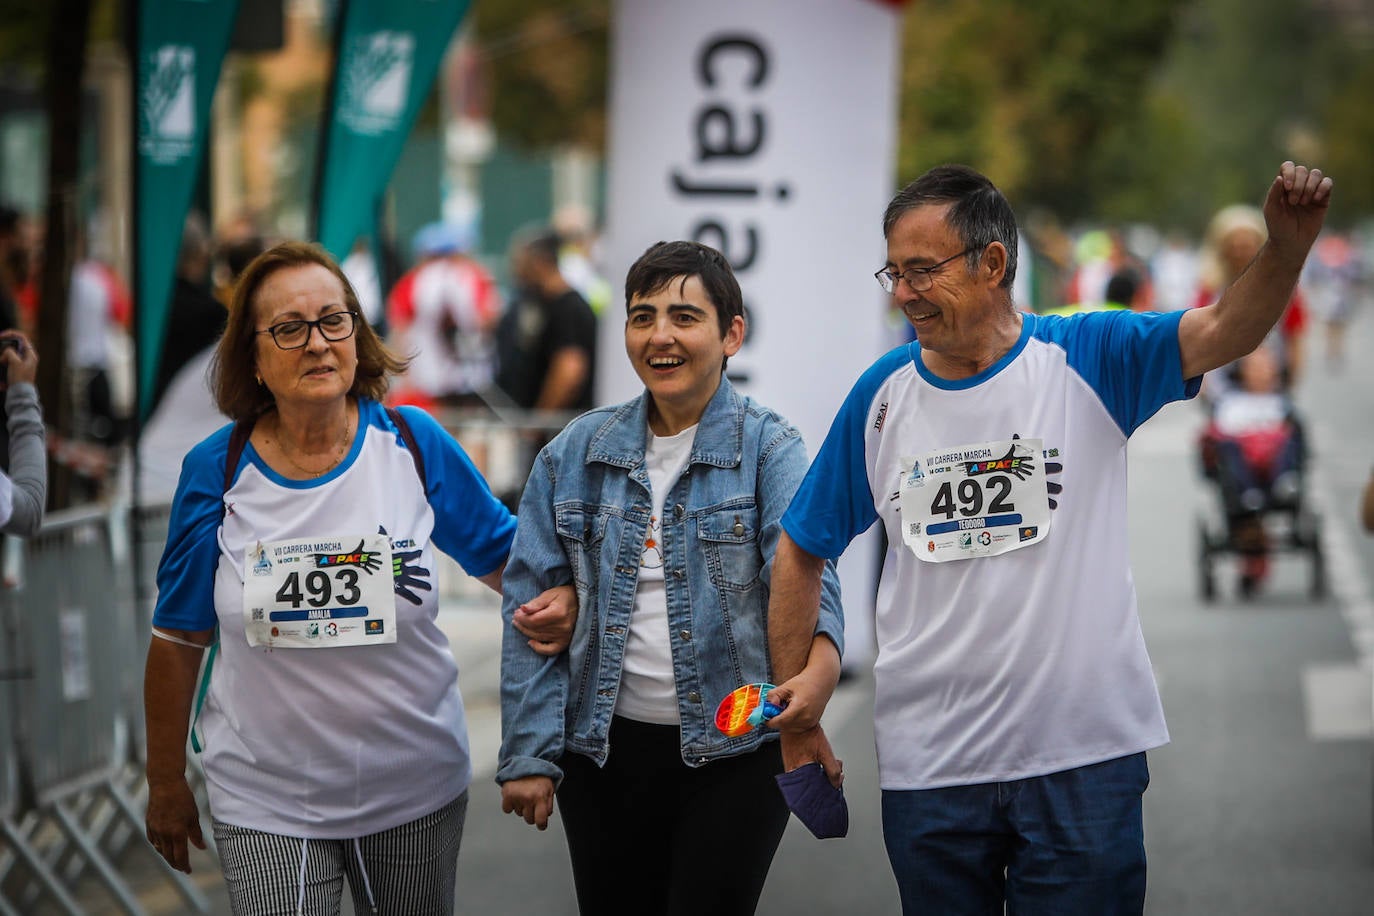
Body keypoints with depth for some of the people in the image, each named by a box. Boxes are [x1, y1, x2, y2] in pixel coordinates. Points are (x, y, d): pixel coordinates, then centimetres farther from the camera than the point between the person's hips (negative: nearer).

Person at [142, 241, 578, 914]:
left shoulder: (413, 446, -5)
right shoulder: (217, 472, -6)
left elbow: (502, 554, 7)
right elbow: (178, 641, 3)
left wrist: (555, 602, -16)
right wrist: (166, 785, 8)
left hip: (415, 790, 1)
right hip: (267, 804, -1)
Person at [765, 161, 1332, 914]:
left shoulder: (1086, 359, -4)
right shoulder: (882, 395, 3)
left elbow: (1223, 332, -20)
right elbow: (802, 552, 11)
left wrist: (1286, 245, -40)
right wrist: (796, 713, 8)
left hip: (1082, 758, -2)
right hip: (927, 764, 2)